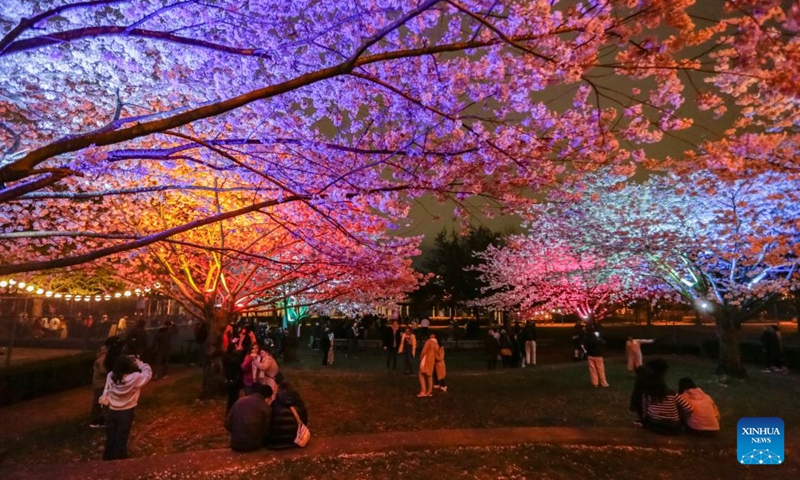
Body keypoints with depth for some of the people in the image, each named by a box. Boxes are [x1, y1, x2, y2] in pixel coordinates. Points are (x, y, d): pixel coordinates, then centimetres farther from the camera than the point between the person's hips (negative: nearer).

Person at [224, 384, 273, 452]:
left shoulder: (240, 401, 3)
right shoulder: (266, 408, -8)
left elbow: (227, 423, 4)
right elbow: (265, 430, -2)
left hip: (235, 444, 3)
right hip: (253, 445, -3)